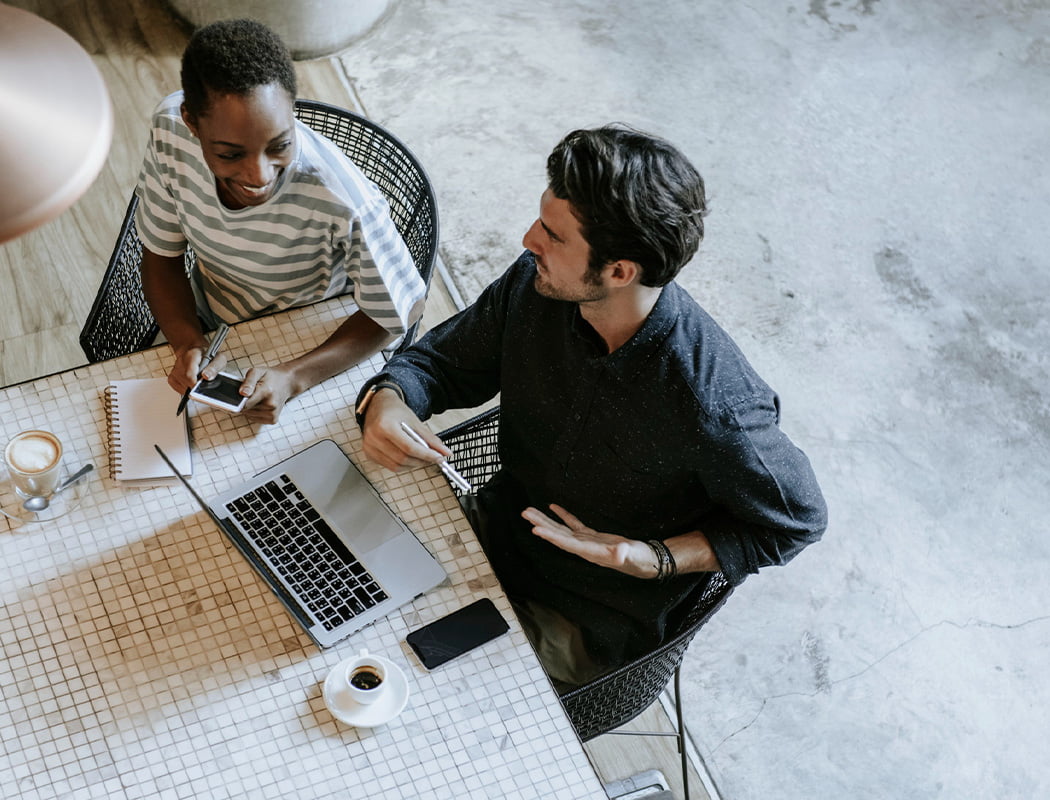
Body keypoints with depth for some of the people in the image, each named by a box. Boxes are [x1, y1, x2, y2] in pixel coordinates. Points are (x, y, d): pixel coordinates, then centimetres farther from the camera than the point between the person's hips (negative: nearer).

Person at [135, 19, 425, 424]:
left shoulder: (345, 203, -37)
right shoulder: (170, 129, -23)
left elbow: (401, 308, -20)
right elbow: (160, 256, -8)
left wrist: (292, 377, -32)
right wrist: (189, 346, -27)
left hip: (312, 351, -2)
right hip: (205, 328, 2)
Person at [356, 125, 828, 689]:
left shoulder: (714, 409, -34)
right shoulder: (533, 286, -18)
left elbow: (796, 520, -15)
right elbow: (443, 357, 1)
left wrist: (656, 559, -26)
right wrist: (386, 399, -22)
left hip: (597, 621, -5)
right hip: (499, 531, 5)